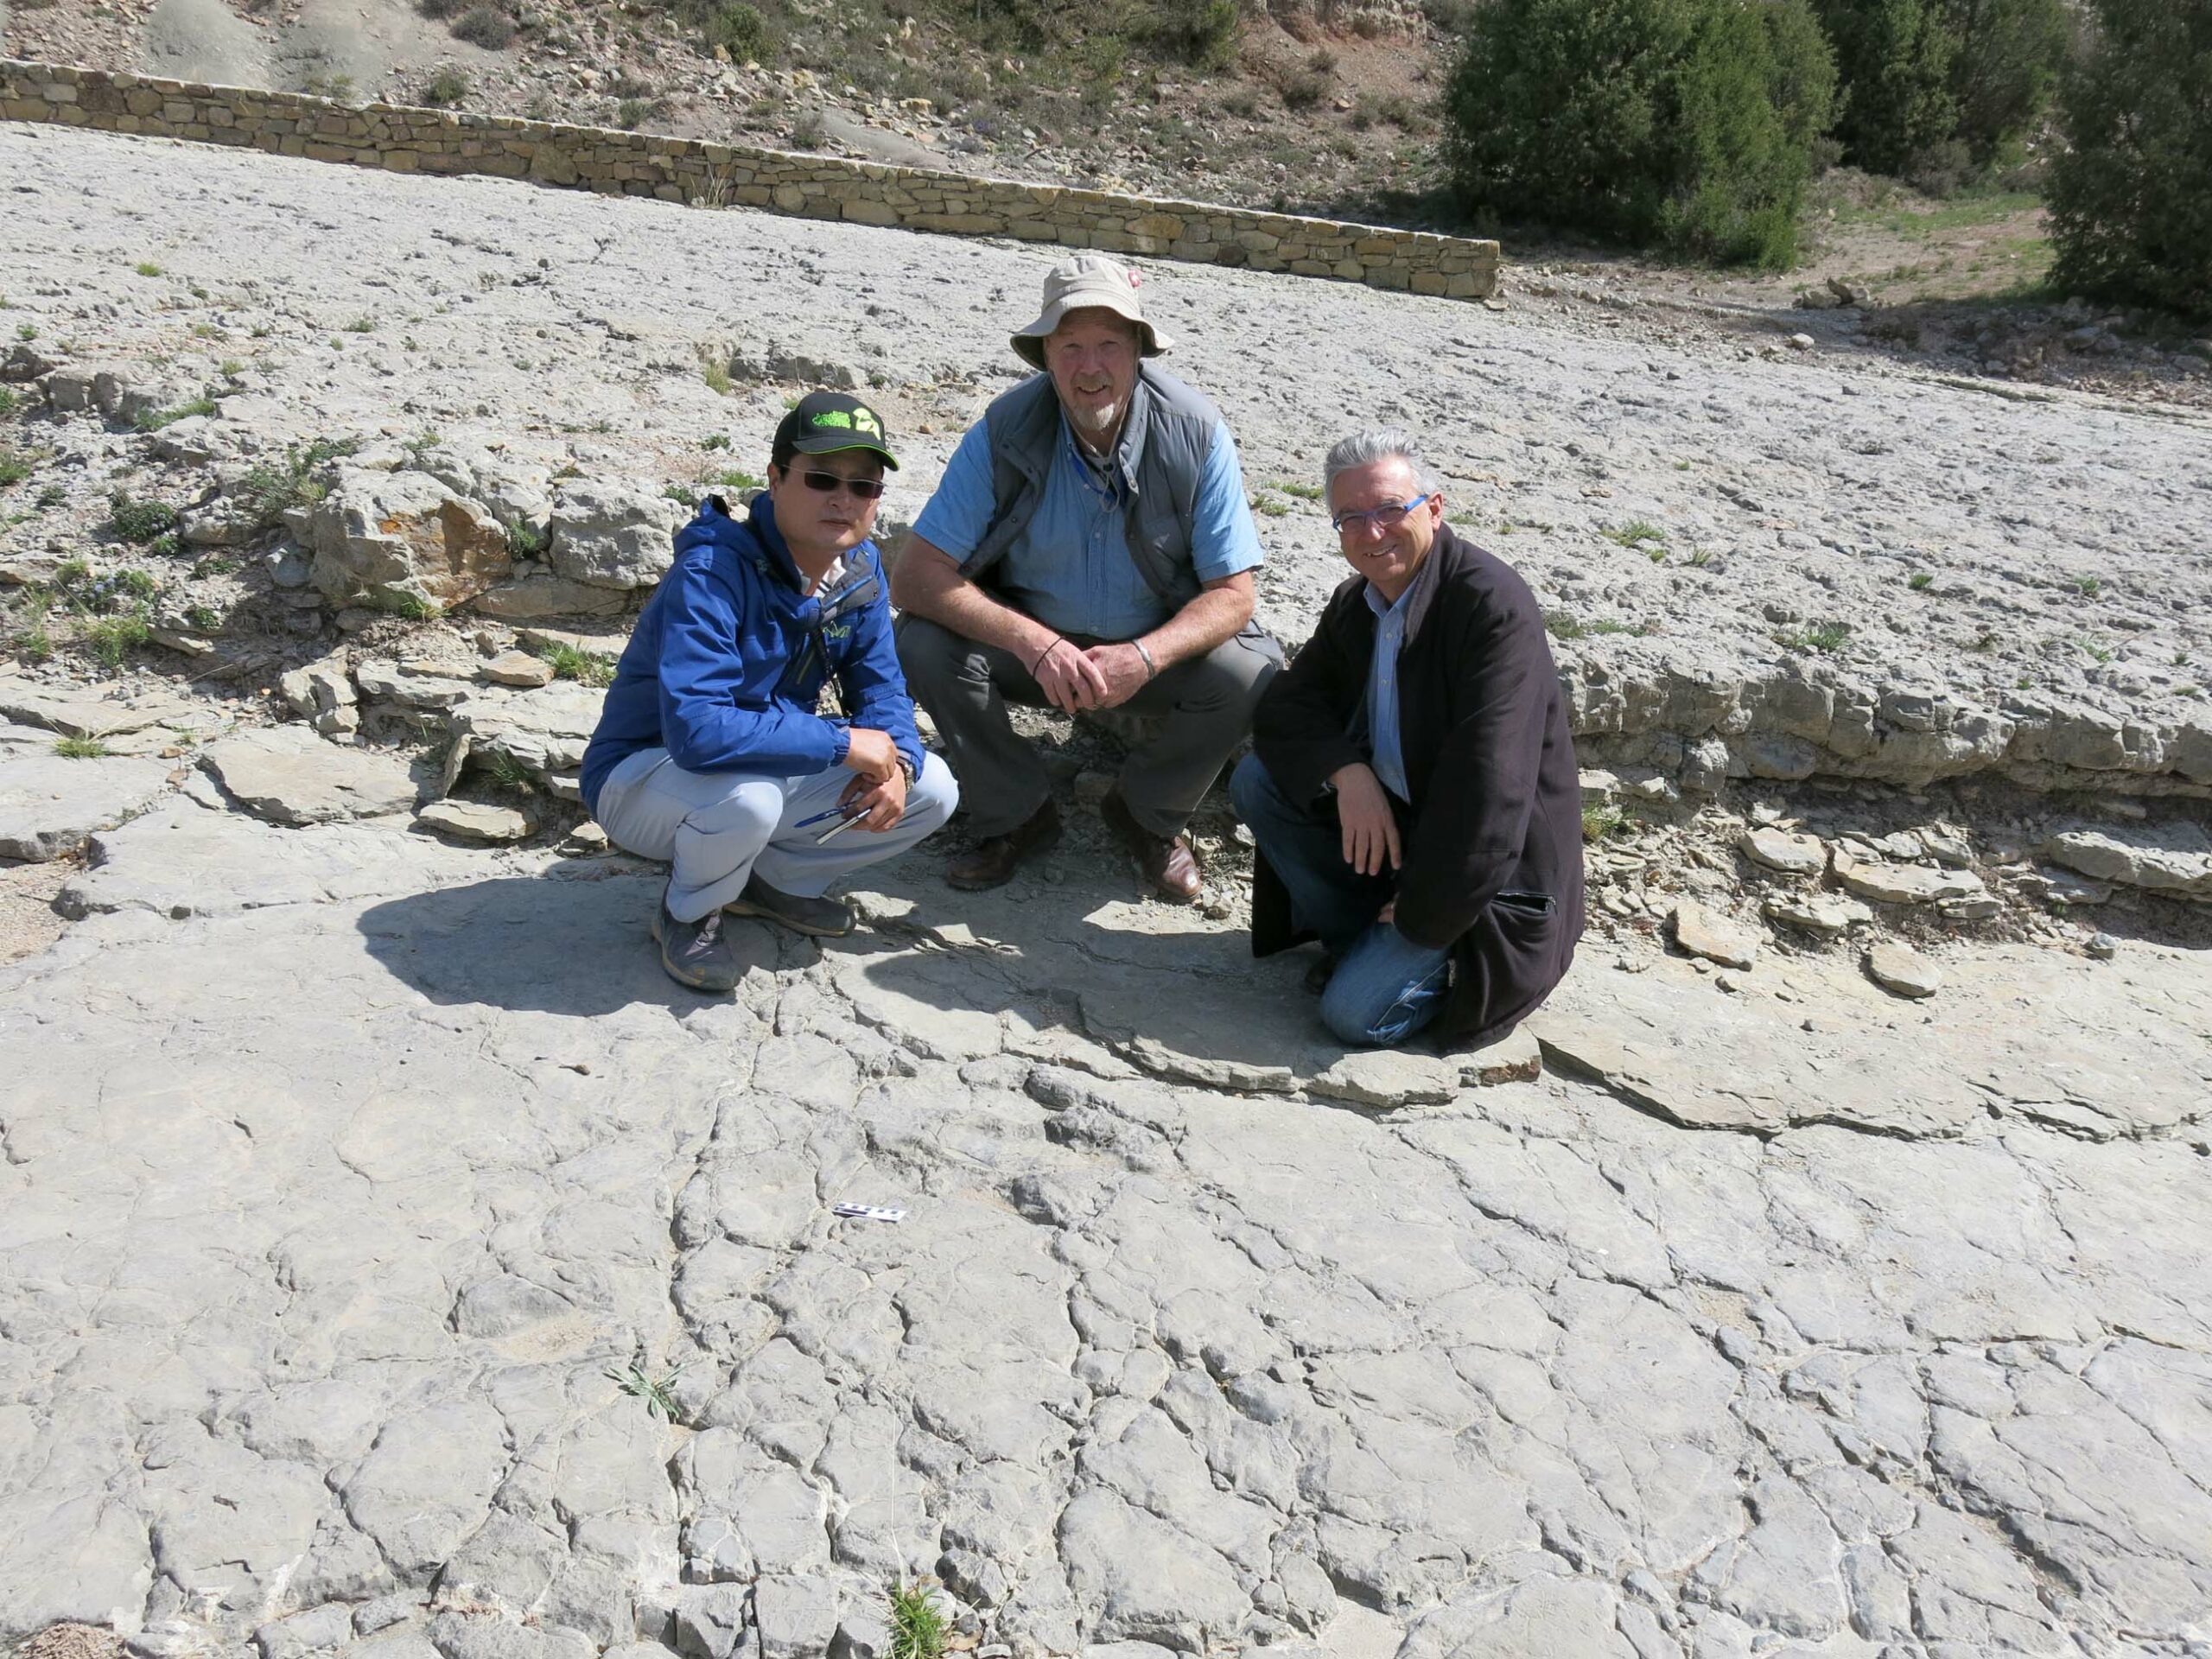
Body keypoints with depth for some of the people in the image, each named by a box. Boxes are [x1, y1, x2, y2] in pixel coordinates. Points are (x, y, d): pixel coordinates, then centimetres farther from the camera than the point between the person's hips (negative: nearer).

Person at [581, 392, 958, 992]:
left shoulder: (859, 568, -6)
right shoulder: (711, 571, -29)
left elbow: (879, 686, 2)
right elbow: (695, 729, -40)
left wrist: (896, 762, -21)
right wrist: (842, 742, -33)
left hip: (773, 765, 7)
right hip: (643, 776, -7)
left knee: (932, 789, -6)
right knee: (746, 798, -40)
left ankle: (769, 880, 12)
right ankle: (689, 913, -5)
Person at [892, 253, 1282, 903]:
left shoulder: (1196, 433, -18)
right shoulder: (1005, 432, -19)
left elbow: (1233, 595, -17)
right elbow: (914, 577, -22)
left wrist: (1145, 657, -36)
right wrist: (1034, 643, -37)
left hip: (1154, 647, 0)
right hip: (1031, 639, 0)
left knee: (1254, 674, -27)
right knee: (925, 639, -26)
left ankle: (1147, 812, 2)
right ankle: (1017, 815, -2)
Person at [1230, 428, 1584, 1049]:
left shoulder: (1493, 604, -23)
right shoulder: (1356, 601, 3)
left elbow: (1489, 785, -27)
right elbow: (1284, 704, -1)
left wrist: (1423, 910, -21)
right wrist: (1347, 773, -22)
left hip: (1486, 868, -8)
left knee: (1356, 1014, -20)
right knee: (1255, 779, -8)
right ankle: (1363, 936, 3)